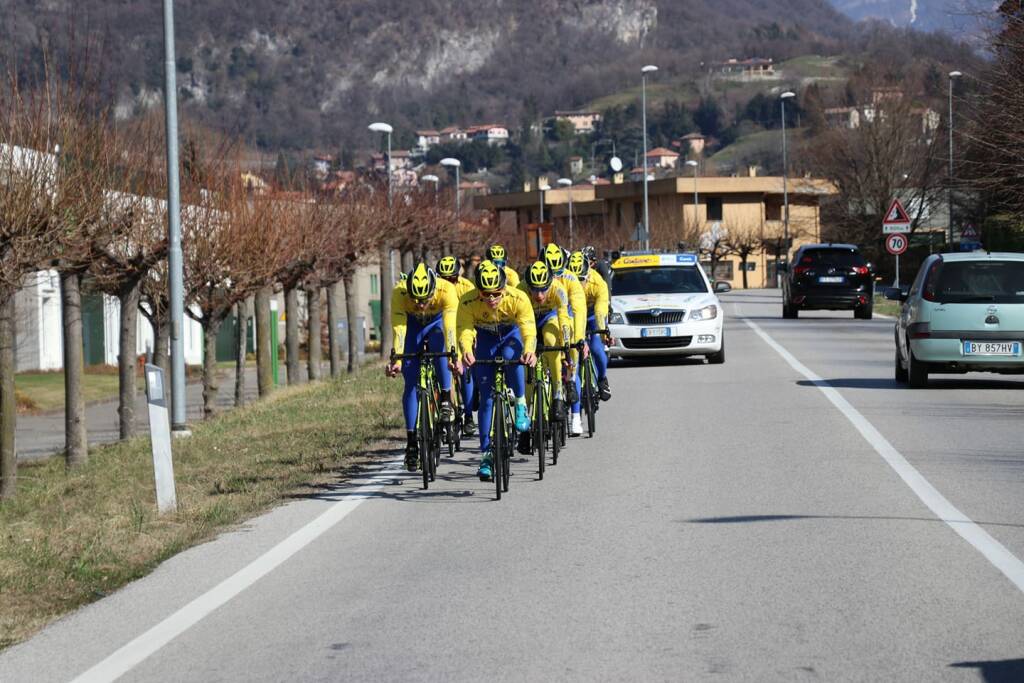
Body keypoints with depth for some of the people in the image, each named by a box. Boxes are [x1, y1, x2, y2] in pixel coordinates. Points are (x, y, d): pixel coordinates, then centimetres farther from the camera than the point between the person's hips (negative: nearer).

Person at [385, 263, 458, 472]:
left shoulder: (446, 291, -37)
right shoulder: (399, 294, -36)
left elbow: (449, 327, -44)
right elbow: (398, 329, -41)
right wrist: (396, 360, -53)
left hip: (437, 323, 0)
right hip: (412, 325, 0)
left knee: (439, 344, -35)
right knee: (411, 383, -9)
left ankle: (446, 398, -15)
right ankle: (411, 442, -5)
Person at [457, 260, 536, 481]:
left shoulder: (518, 299, -33)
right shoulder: (468, 303, -31)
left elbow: (529, 329, -38)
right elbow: (464, 331, -37)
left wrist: (529, 350, -59)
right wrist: (466, 351, -58)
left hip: (511, 334, -1)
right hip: (485, 338, 1)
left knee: (510, 356, -37)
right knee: (487, 397, -5)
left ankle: (521, 405, -14)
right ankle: (486, 454, 1)